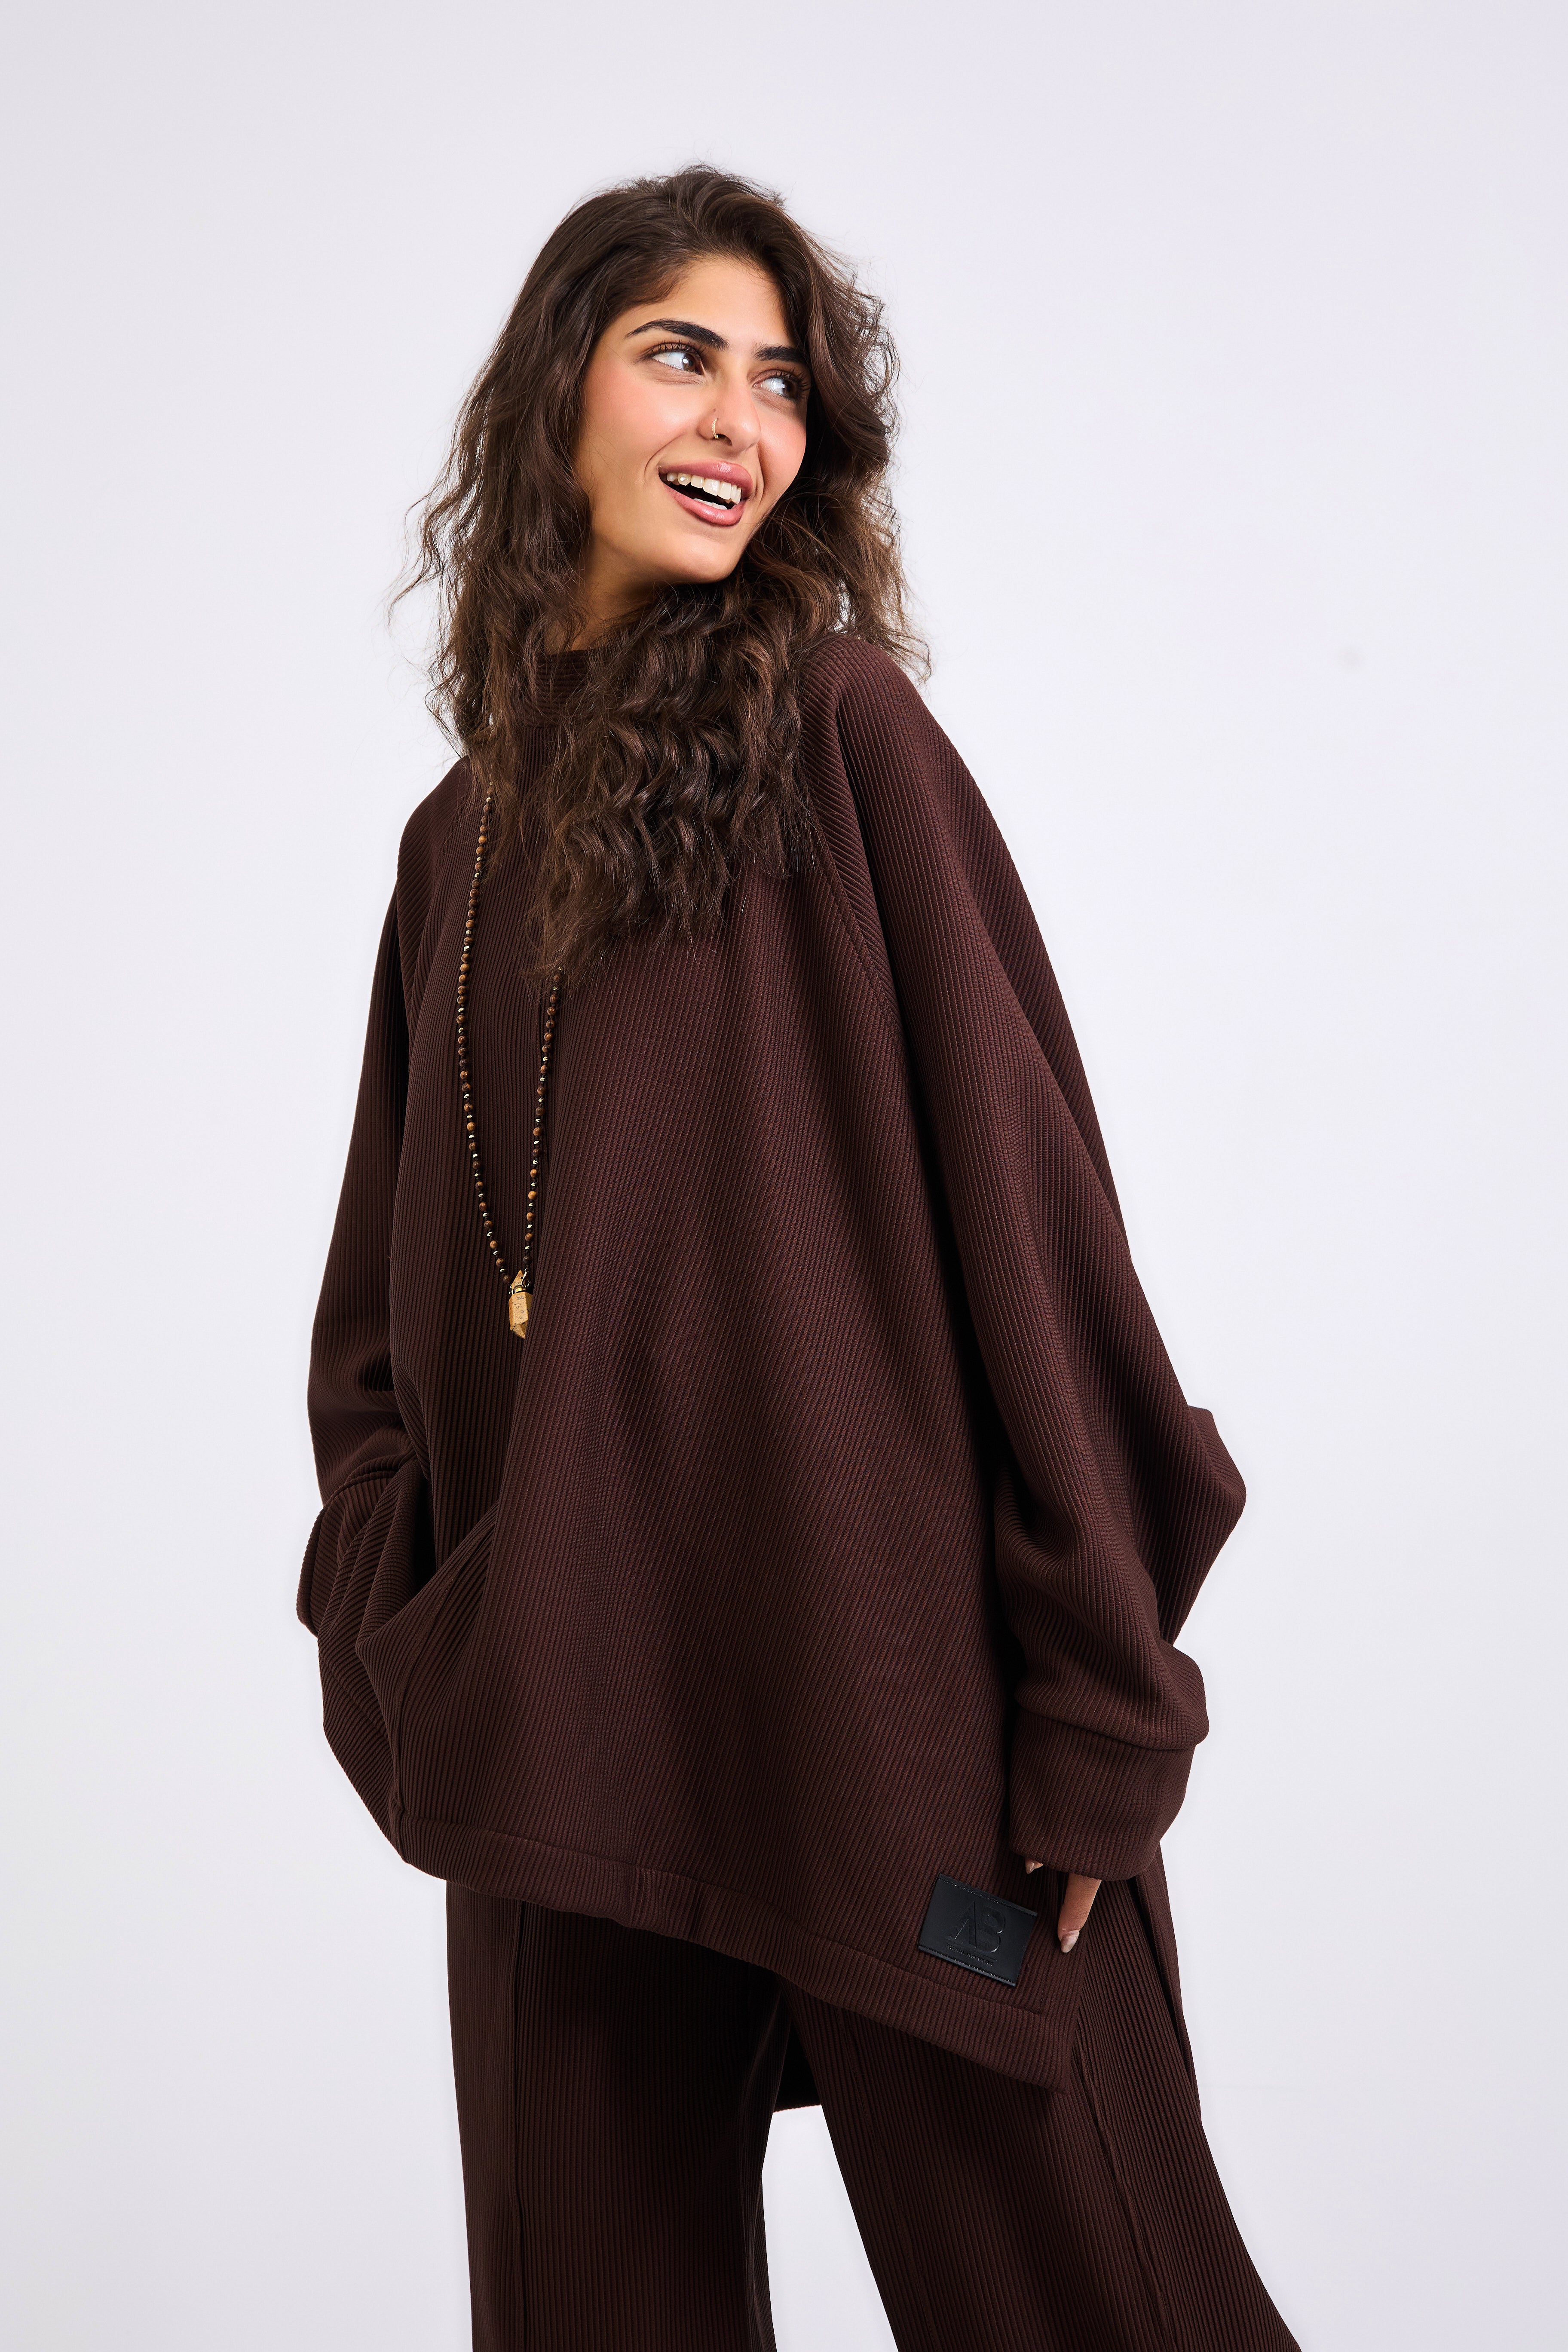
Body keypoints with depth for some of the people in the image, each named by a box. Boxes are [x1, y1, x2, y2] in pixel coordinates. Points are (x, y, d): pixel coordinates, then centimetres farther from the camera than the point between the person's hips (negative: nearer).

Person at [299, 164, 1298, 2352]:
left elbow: (1017, 1182, -8)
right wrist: (400, 1638, 3)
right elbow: (388, 1311, 16)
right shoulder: (462, 840, 14)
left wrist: (1093, 1694, -12)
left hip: (875, 1678, -5)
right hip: (567, 1725, 5)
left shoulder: (838, 726, -2)